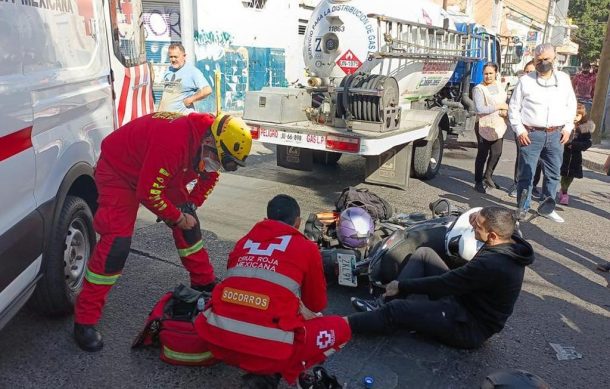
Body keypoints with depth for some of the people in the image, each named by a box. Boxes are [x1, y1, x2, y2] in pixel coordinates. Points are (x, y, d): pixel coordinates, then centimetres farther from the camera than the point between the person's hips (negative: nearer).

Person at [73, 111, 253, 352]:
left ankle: (204, 283, 27)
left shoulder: (208, 137, -15)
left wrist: (190, 204, -4)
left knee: (189, 223, 7)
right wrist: (178, 217, -21)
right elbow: (148, 193, -34)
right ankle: (85, 321, -6)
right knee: (116, 244, -17)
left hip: (160, 174, 8)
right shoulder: (173, 142, -41)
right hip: (118, 171, -8)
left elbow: (209, 177, 6)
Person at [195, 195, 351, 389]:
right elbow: (317, 304, 19)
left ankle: (258, 368, 15)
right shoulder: (307, 248, 6)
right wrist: (302, 309, 44)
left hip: (217, 342, 6)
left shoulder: (243, 241, 18)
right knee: (340, 328, 14)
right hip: (269, 349, -5)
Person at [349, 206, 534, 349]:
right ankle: (385, 305, 1)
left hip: (470, 327, -9)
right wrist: (479, 218, -6)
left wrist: (401, 286, -14)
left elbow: (443, 283, -26)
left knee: (397, 309, -18)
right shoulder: (511, 238, -7)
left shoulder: (491, 265, -34)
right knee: (423, 253, 2)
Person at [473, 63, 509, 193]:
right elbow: (480, 109, -22)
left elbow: (505, 102, 25)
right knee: (482, 154, 0)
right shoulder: (479, 89, -11)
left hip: (499, 126, 7)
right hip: (484, 126, -6)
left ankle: (488, 177, 29)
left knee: (496, 153, 10)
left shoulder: (499, 86, 12)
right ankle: (478, 182, 10)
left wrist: (505, 111, 3)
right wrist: (499, 106, -18)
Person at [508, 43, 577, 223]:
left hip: (556, 135, 4)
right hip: (531, 134, -4)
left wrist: (567, 127, 7)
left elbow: (571, 104, 15)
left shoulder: (564, 79, 8)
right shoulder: (525, 80, -3)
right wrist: (519, 129, -8)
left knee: (553, 174, 12)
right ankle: (523, 209, 9)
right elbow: (514, 107, 0)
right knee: (526, 174, -1)